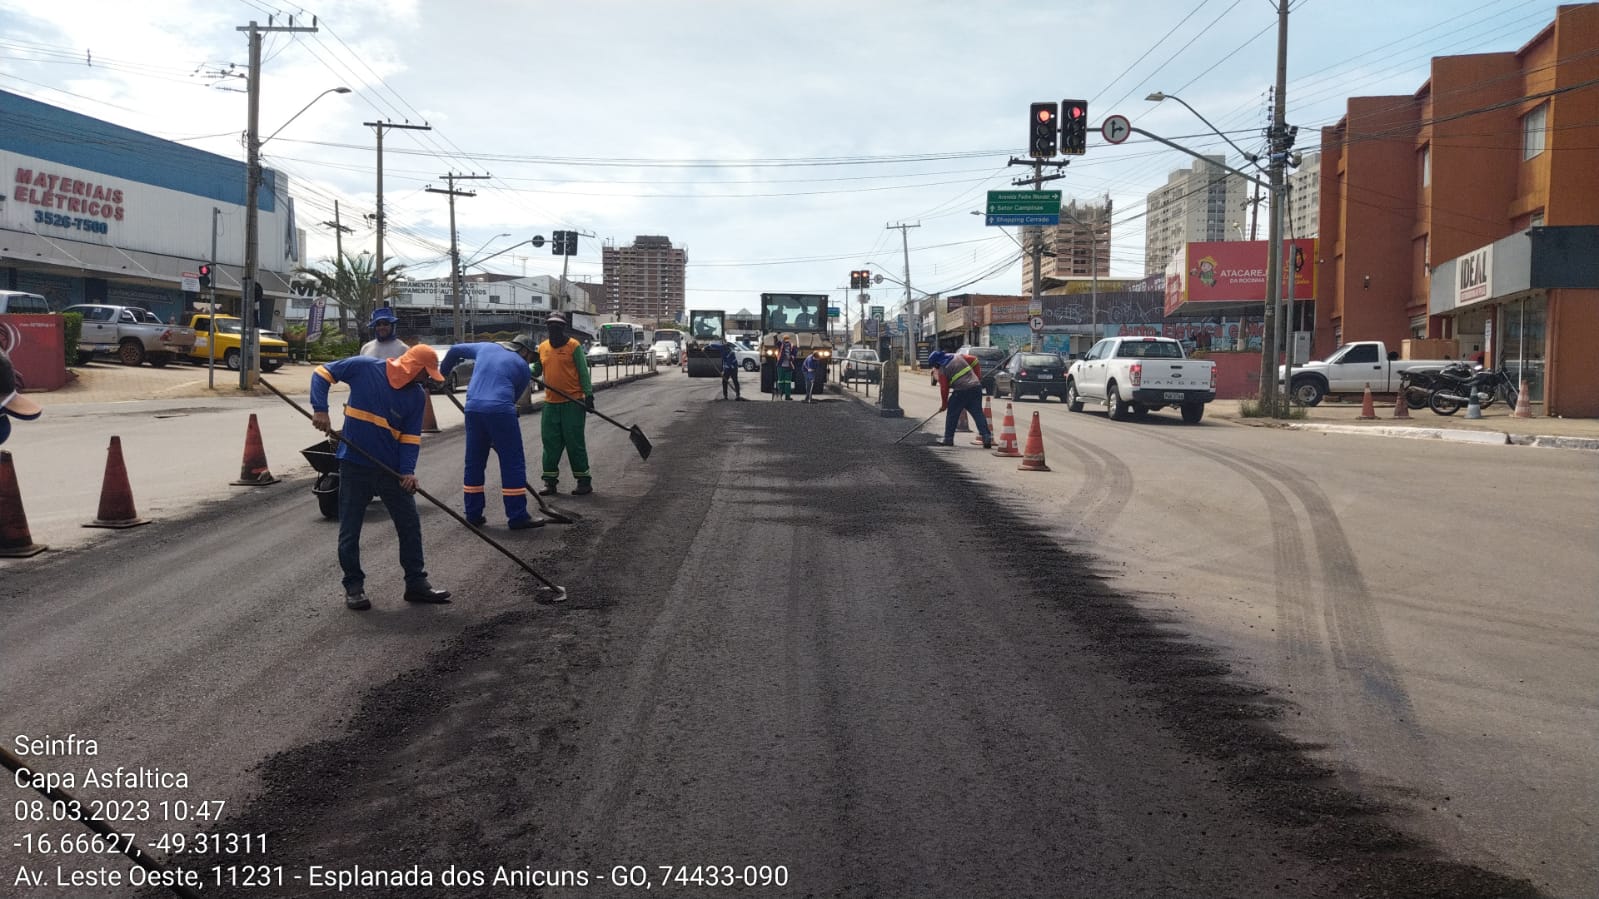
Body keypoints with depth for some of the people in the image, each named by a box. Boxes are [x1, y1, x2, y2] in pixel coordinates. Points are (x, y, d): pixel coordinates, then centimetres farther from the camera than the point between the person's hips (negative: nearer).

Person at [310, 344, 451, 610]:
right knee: (350, 530, 5)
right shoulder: (364, 368, -10)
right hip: (355, 465, -3)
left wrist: (408, 471, -14)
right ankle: (354, 586, 18)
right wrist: (320, 409, -15)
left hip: (392, 468, 3)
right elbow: (322, 373, -2)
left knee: (410, 525, 5)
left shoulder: (416, 395, -1)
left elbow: (411, 436, -1)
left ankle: (416, 583, 17)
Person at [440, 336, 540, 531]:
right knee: (513, 463, 0)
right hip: (500, 411, -5)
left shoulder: (486, 348, 22)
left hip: (473, 409, 5)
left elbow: (456, 350, 31)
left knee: (474, 462, 15)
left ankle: (473, 514, 20)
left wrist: (443, 371, 51)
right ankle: (517, 517, -2)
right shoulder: (522, 367, 11)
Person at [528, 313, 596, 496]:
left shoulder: (573, 346, -3)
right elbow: (537, 371, 15)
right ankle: (550, 481, 15)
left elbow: (583, 372, -5)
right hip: (550, 403, 5)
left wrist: (588, 395, -11)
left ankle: (584, 481, 6)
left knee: (574, 442, -2)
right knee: (550, 443, 7)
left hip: (573, 402, -5)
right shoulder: (542, 347, 12)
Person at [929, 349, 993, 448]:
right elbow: (974, 361, 15)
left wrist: (944, 404, 12)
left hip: (961, 391, -5)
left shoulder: (942, 370, 0)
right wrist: (978, 377, 19)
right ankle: (987, 438, -3)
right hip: (976, 387, 5)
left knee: (952, 415, 10)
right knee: (978, 414, 5)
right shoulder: (958, 356, 15)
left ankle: (948, 439, 15)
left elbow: (944, 389, 0)